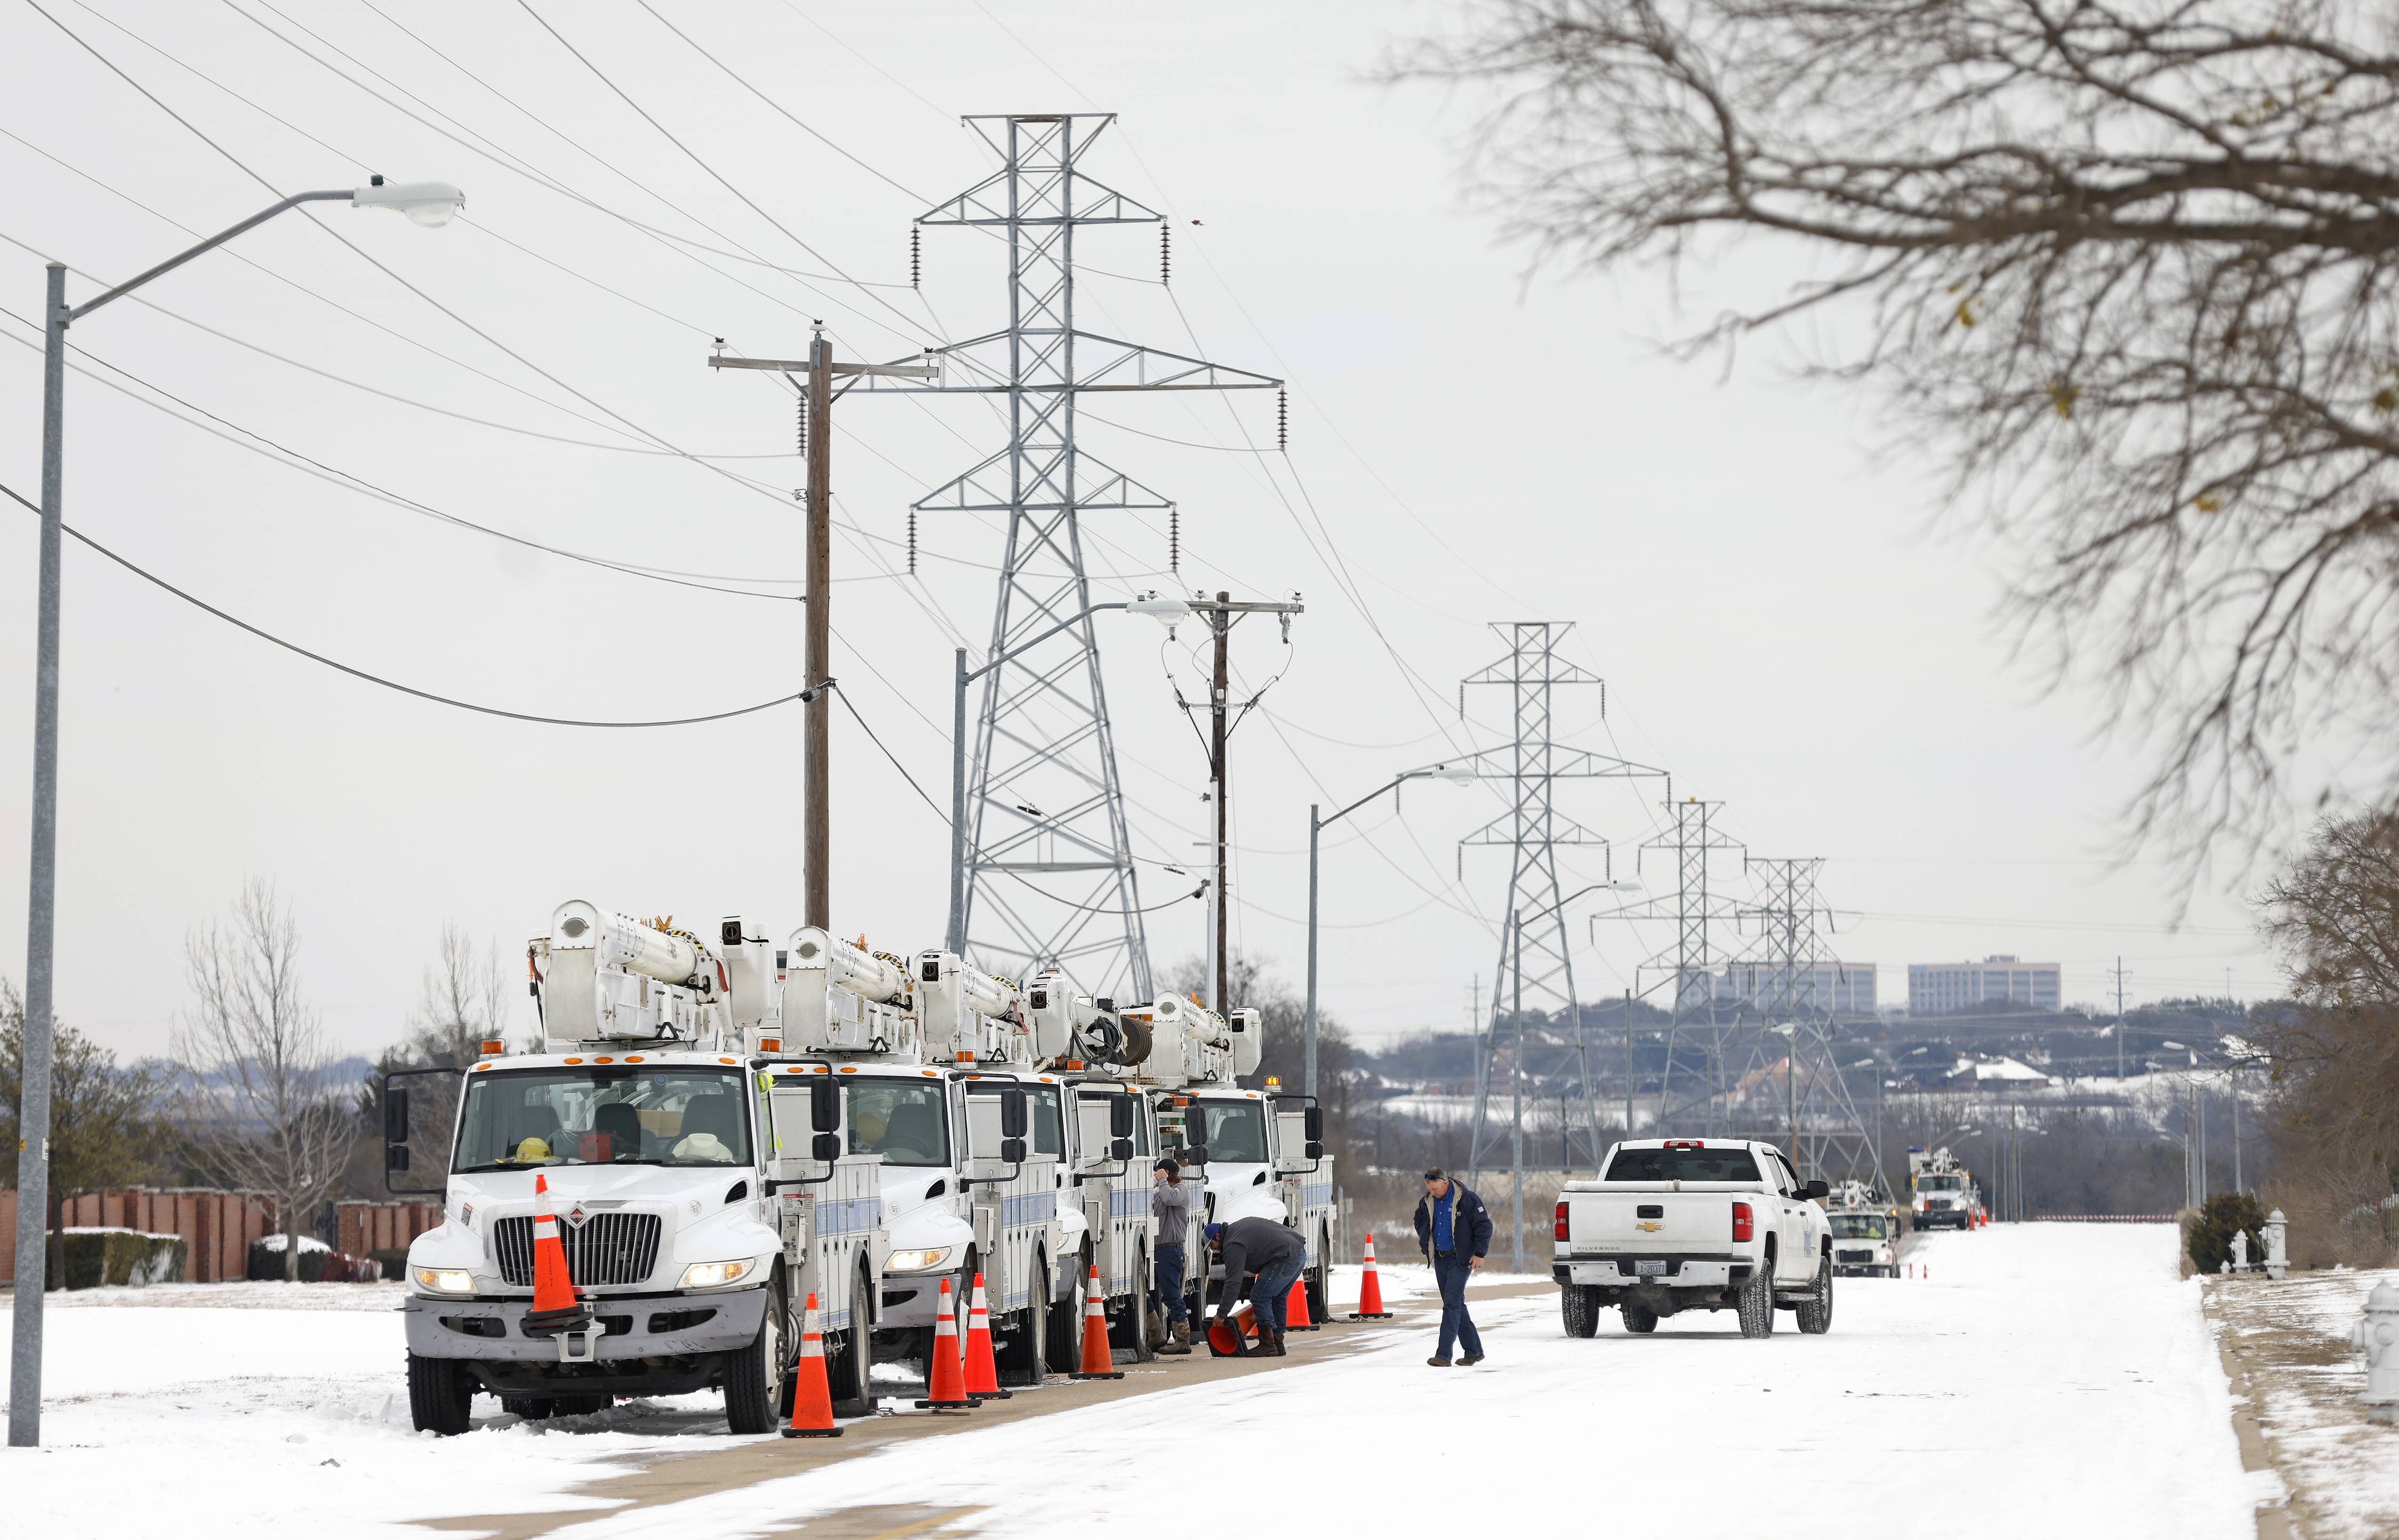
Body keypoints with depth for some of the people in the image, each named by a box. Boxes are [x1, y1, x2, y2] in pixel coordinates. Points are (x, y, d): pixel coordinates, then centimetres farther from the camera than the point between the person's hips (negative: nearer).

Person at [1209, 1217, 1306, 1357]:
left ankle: (1267, 1346, -5)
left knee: (1259, 1297, -5)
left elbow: (1233, 1282, -13)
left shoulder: (1234, 1246, -9)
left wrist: (1221, 1314, -10)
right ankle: (1278, 1344, 23)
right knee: (1278, 1299, 20)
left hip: (1287, 1258, -10)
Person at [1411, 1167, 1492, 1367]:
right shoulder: (1428, 1201, 6)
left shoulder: (1466, 1199, -13)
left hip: (1460, 1259, -7)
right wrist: (1426, 1242, 16)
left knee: (1452, 1304, -14)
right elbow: (1419, 1220, 27)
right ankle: (1473, 1350, 21)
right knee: (1456, 1304, 11)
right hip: (1440, 1259, 7)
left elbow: (1484, 1225, -9)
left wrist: (1479, 1253, -13)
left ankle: (1443, 1355, -18)